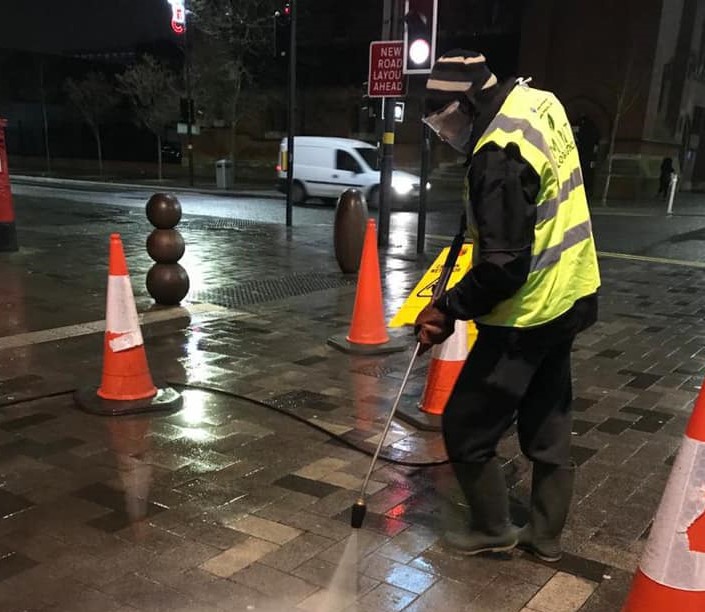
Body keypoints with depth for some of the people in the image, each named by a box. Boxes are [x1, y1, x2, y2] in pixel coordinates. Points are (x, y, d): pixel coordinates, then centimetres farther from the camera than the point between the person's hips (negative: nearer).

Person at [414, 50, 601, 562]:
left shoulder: (499, 156, -27)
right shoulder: (541, 102, 2)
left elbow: (504, 267, -27)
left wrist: (449, 309, -15)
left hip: (527, 314, -10)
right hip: (569, 295, 10)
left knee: (467, 426, 6)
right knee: (548, 424, 20)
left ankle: (493, 529, 26)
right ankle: (546, 535, 36)